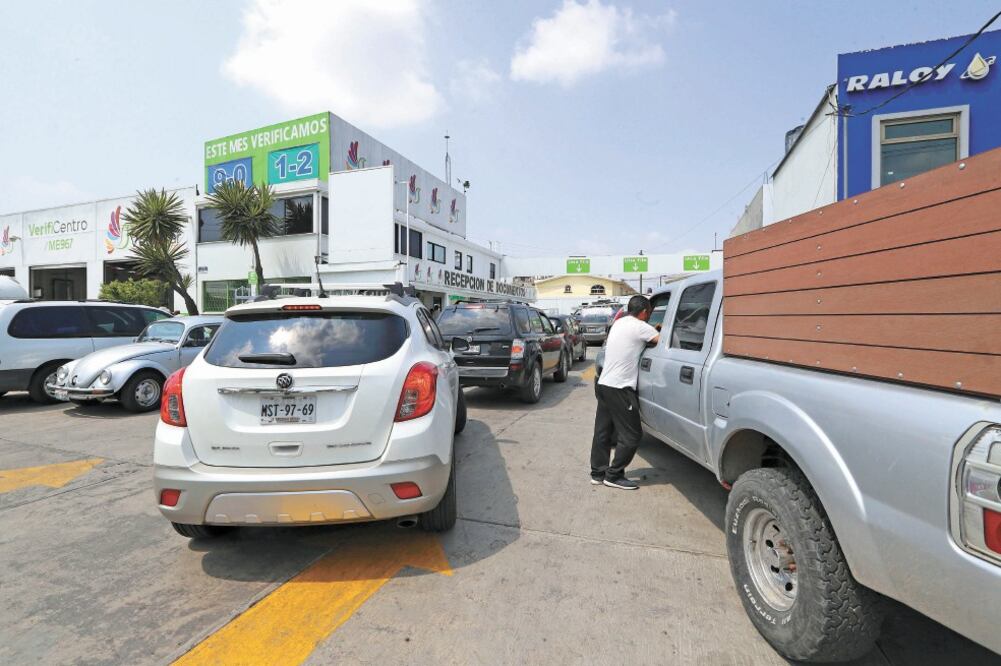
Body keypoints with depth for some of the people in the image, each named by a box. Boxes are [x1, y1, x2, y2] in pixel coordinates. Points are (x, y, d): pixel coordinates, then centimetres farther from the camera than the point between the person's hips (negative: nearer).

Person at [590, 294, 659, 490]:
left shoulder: (619, 323, 15)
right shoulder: (639, 327, -11)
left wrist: (654, 333, 12)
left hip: (604, 384, 9)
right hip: (619, 389, -9)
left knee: (602, 432, 13)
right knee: (631, 435, 1)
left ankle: (598, 473, 20)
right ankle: (614, 475, 7)